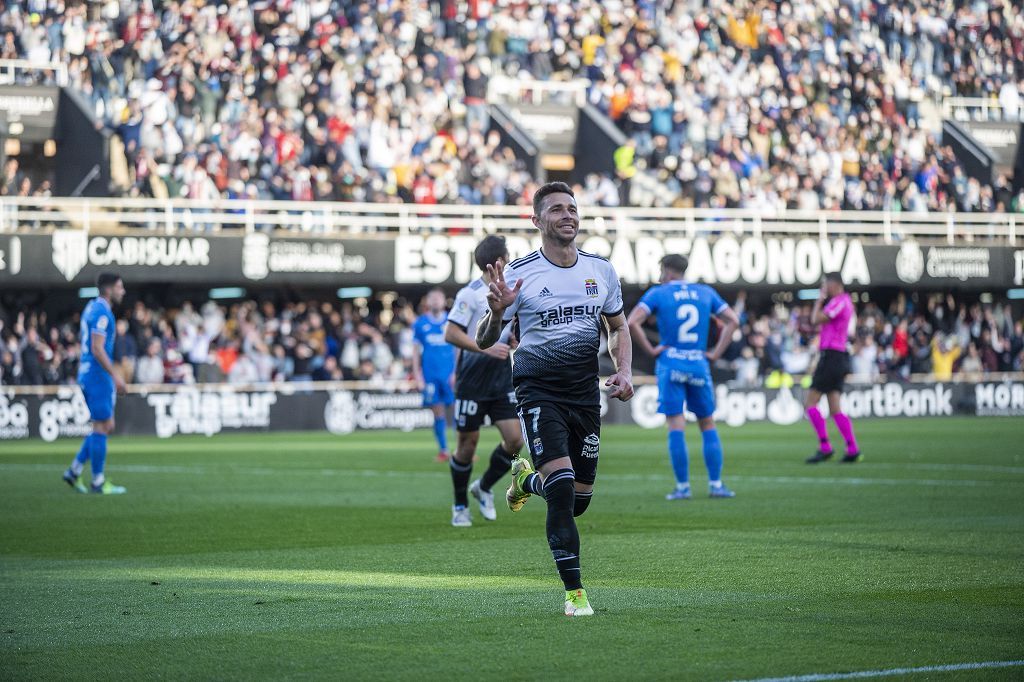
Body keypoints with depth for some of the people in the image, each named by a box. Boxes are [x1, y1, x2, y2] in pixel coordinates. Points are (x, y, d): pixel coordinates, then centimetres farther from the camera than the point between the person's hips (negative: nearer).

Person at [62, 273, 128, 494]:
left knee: (106, 426, 13)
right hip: (98, 376, -10)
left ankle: (74, 471, 12)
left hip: (88, 375, 10)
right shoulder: (101, 312, -15)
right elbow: (97, 349, -21)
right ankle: (98, 482, 0)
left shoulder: (92, 307, 15)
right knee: (102, 427, -4)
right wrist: (115, 376, -20)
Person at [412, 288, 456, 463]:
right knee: (438, 412, 2)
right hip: (430, 375, 1)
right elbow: (416, 350, 10)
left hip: (449, 374, -1)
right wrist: (417, 375, 5)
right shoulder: (420, 323, 8)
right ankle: (443, 450, 9)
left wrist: (457, 372, -2)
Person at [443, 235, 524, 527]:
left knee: (515, 440, -4)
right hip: (472, 380, -6)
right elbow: (451, 334, -17)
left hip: (502, 380, 6)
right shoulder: (470, 294, -13)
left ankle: (484, 487, 21)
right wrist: (485, 348, -24)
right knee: (468, 443, 2)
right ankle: (460, 506, 20)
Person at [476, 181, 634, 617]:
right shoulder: (519, 274, -6)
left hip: (585, 392, 5)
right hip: (538, 390, -5)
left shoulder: (601, 270, 7)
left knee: (579, 500, 9)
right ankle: (574, 593, -12)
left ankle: (527, 479, 43)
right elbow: (483, 342, -3)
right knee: (562, 487, -19)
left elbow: (618, 327, 20)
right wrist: (496, 313, -25)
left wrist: (624, 371, 2)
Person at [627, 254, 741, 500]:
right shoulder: (706, 293, 10)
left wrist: (650, 350, -5)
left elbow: (632, 323, -13)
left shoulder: (658, 293, 0)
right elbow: (733, 320, 8)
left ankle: (683, 487, -3)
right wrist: (716, 353, 7)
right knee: (708, 426, 11)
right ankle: (716, 484, 8)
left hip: (670, 365, -2)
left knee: (676, 428, -2)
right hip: (699, 364, 2)